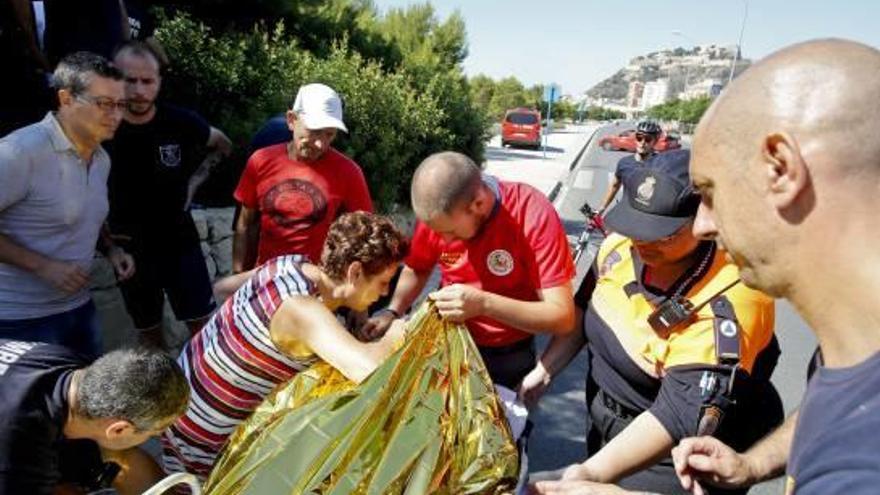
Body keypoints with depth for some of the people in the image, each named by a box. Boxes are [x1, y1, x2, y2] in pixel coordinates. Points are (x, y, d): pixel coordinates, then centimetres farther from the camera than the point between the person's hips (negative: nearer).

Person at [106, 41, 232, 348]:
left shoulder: (180, 121, -11)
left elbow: (222, 145, 10)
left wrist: (195, 179, -1)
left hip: (179, 240, 0)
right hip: (128, 247, 1)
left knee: (202, 322, 2)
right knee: (148, 329, 16)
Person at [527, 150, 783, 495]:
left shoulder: (729, 299, -30)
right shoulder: (625, 244, -12)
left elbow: (683, 413, -34)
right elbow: (585, 309, 4)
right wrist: (543, 371, -2)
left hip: (675, 460, -5)